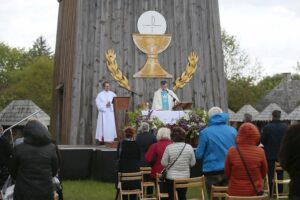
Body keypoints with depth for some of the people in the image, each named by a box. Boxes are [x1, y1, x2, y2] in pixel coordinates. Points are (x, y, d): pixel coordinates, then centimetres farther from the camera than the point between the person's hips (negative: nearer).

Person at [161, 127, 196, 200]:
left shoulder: (169, 147, -14)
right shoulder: (189, 147, -8)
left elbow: (164, 163, -9)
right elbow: (193, 163, 0)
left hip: (171, 178, -2)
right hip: (185, 177, 2)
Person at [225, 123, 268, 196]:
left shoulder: (232, 151, -15)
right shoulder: (260, 152, -14)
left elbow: (227, 173, -1)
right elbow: (264, 173, 1)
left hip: (235, 192, 0)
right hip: (255, 192, 1)